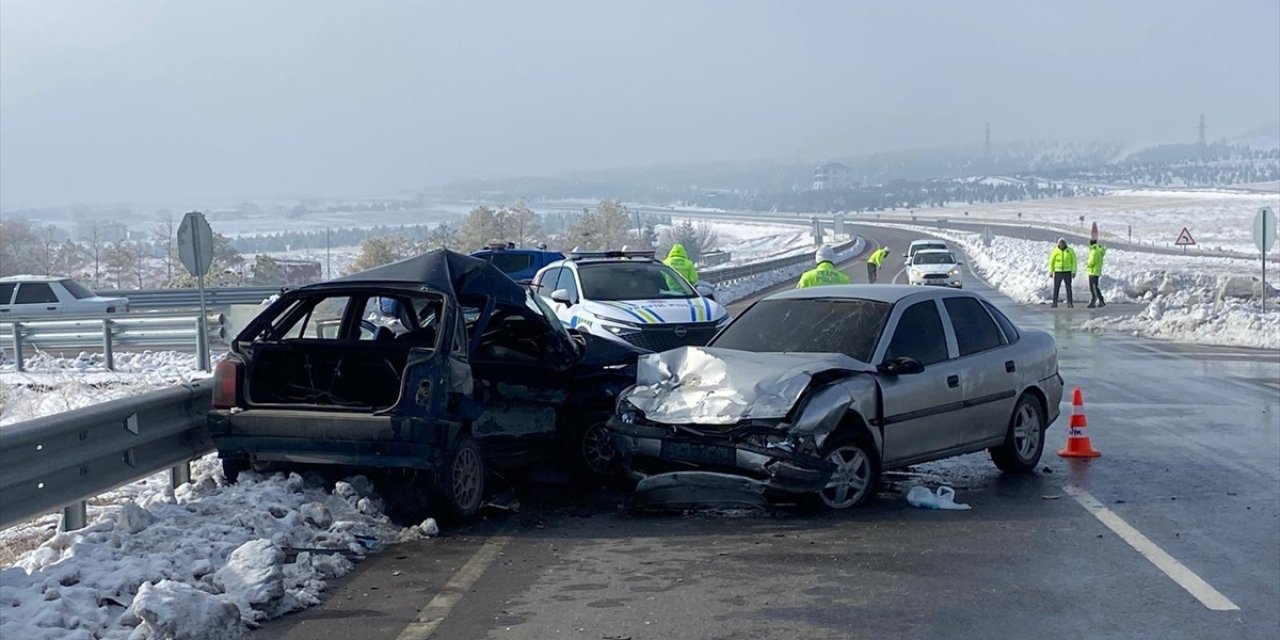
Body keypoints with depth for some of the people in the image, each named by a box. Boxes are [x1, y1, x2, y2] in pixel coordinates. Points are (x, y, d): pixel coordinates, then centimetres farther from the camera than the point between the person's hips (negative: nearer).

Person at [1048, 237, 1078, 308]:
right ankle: (1055, 303, 7)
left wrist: (1074, 272, -8)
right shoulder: (1055, 251, -4)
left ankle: (1070, 303, 0)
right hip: (1058, 272, 1)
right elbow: (1051, 262, 2)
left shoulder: (1070, 250, -5)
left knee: (1068, 288, -5)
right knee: (1056, 288, 0)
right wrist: (1050, 272, -3)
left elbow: (1074, 261, -1)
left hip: (1067, 272, -1)